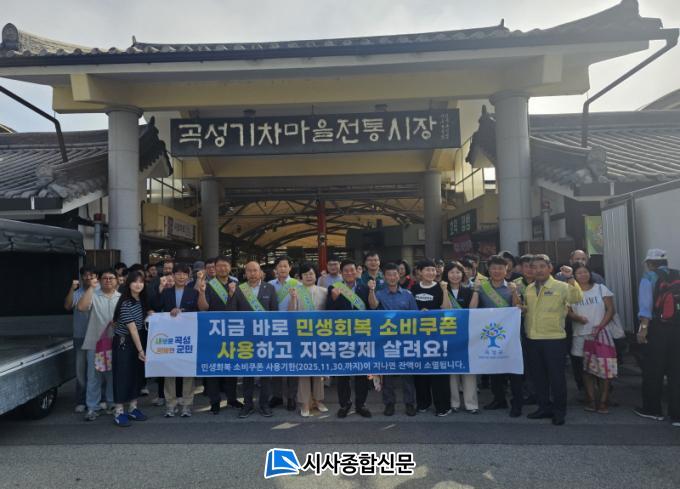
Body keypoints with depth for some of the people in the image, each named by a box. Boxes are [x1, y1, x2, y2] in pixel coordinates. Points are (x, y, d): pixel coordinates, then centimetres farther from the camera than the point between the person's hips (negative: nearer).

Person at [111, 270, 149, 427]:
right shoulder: (126, 303, -19)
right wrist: (141, 349, -20)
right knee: (122, 375, -2)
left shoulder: (142, 300, 3)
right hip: (123, 342, -7)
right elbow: (132, 328, -20)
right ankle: (119, 412, 6)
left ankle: (133, 408, 21)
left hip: (136, 341, 7)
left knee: (135, 374, 11)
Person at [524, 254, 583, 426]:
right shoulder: (529, 289, 10)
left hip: (554, 338, -5)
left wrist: (570, 278, -30)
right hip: (532, 339, 5)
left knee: (556, 376, 2)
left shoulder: (560, 286, -6)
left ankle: (559, 410, 17)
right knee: (538, 375, 14)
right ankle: (544, 407, 28)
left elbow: (577, 298, -23)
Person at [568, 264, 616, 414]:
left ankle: (603, 401, 4)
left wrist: (601, 326, -13)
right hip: (581, 336, 1)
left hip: (601, 334, -1)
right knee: (586, 369, 6)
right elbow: (568, 311, 3)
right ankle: (591, 399, 13)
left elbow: (610, 309, 0)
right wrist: (577, 317, -19)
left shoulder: (601, 288, 5)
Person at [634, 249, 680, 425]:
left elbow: (646, 305, -12)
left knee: (653, 370, 10)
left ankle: (652, 409, 23)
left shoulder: (649, 278, -4)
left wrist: (643, 328, -10)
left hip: (657, 328, -3)